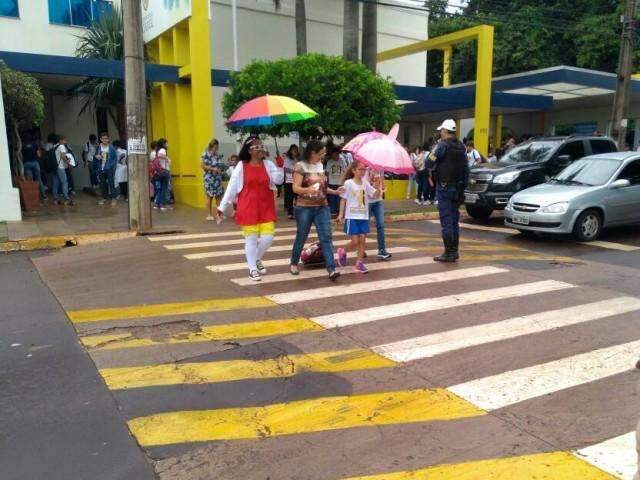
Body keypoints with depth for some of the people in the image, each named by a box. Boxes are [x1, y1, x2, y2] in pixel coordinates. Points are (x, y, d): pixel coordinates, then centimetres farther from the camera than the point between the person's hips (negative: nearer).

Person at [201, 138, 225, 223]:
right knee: (210, 196, 2)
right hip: (209, 177, -5)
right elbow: (202, 165, -11)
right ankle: (210, 214, 11)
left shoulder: (218, 155, 10)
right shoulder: (205, 154, -5)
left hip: (218, 177, 5)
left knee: (219, 195, 1)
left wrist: (222, 169, 2)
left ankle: (218, 213, 7)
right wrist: (212, 169, -18)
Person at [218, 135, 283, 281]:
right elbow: (232, 187, 0)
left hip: (266, 208, 2)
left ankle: (257, 259, 28)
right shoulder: (242, 166, -2)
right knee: (251, 239, 4)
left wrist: (280, 166, -24)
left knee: (268, 237, -1)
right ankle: (253, 269, 18)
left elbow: (278, 180, -9)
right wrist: (223, 206, 1)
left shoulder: (268, 165, 3)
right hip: (248, 208, -2)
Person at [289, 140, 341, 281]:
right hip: (304, 208, -4)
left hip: (322, 207, 5)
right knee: (301, 237, 8)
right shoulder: (300, 166, -10)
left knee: (326, 237, -7)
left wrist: (335, 192, 8)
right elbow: (295, 188, -18)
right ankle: (294, 263, 31)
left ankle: (331, 269, -12)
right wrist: (307, 190, -37)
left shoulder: (320, 165, 9)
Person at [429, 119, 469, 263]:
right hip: (457, 187, 7)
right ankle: (454, 251, 18)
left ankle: (449, 253, -5)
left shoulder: (443, 145, -12)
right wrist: (463, 186, 19)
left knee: (446, 221, -5)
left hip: (444, 187, -7)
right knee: (454, 220, 13)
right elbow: (466, 168, 15)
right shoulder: (461, 147, 12)